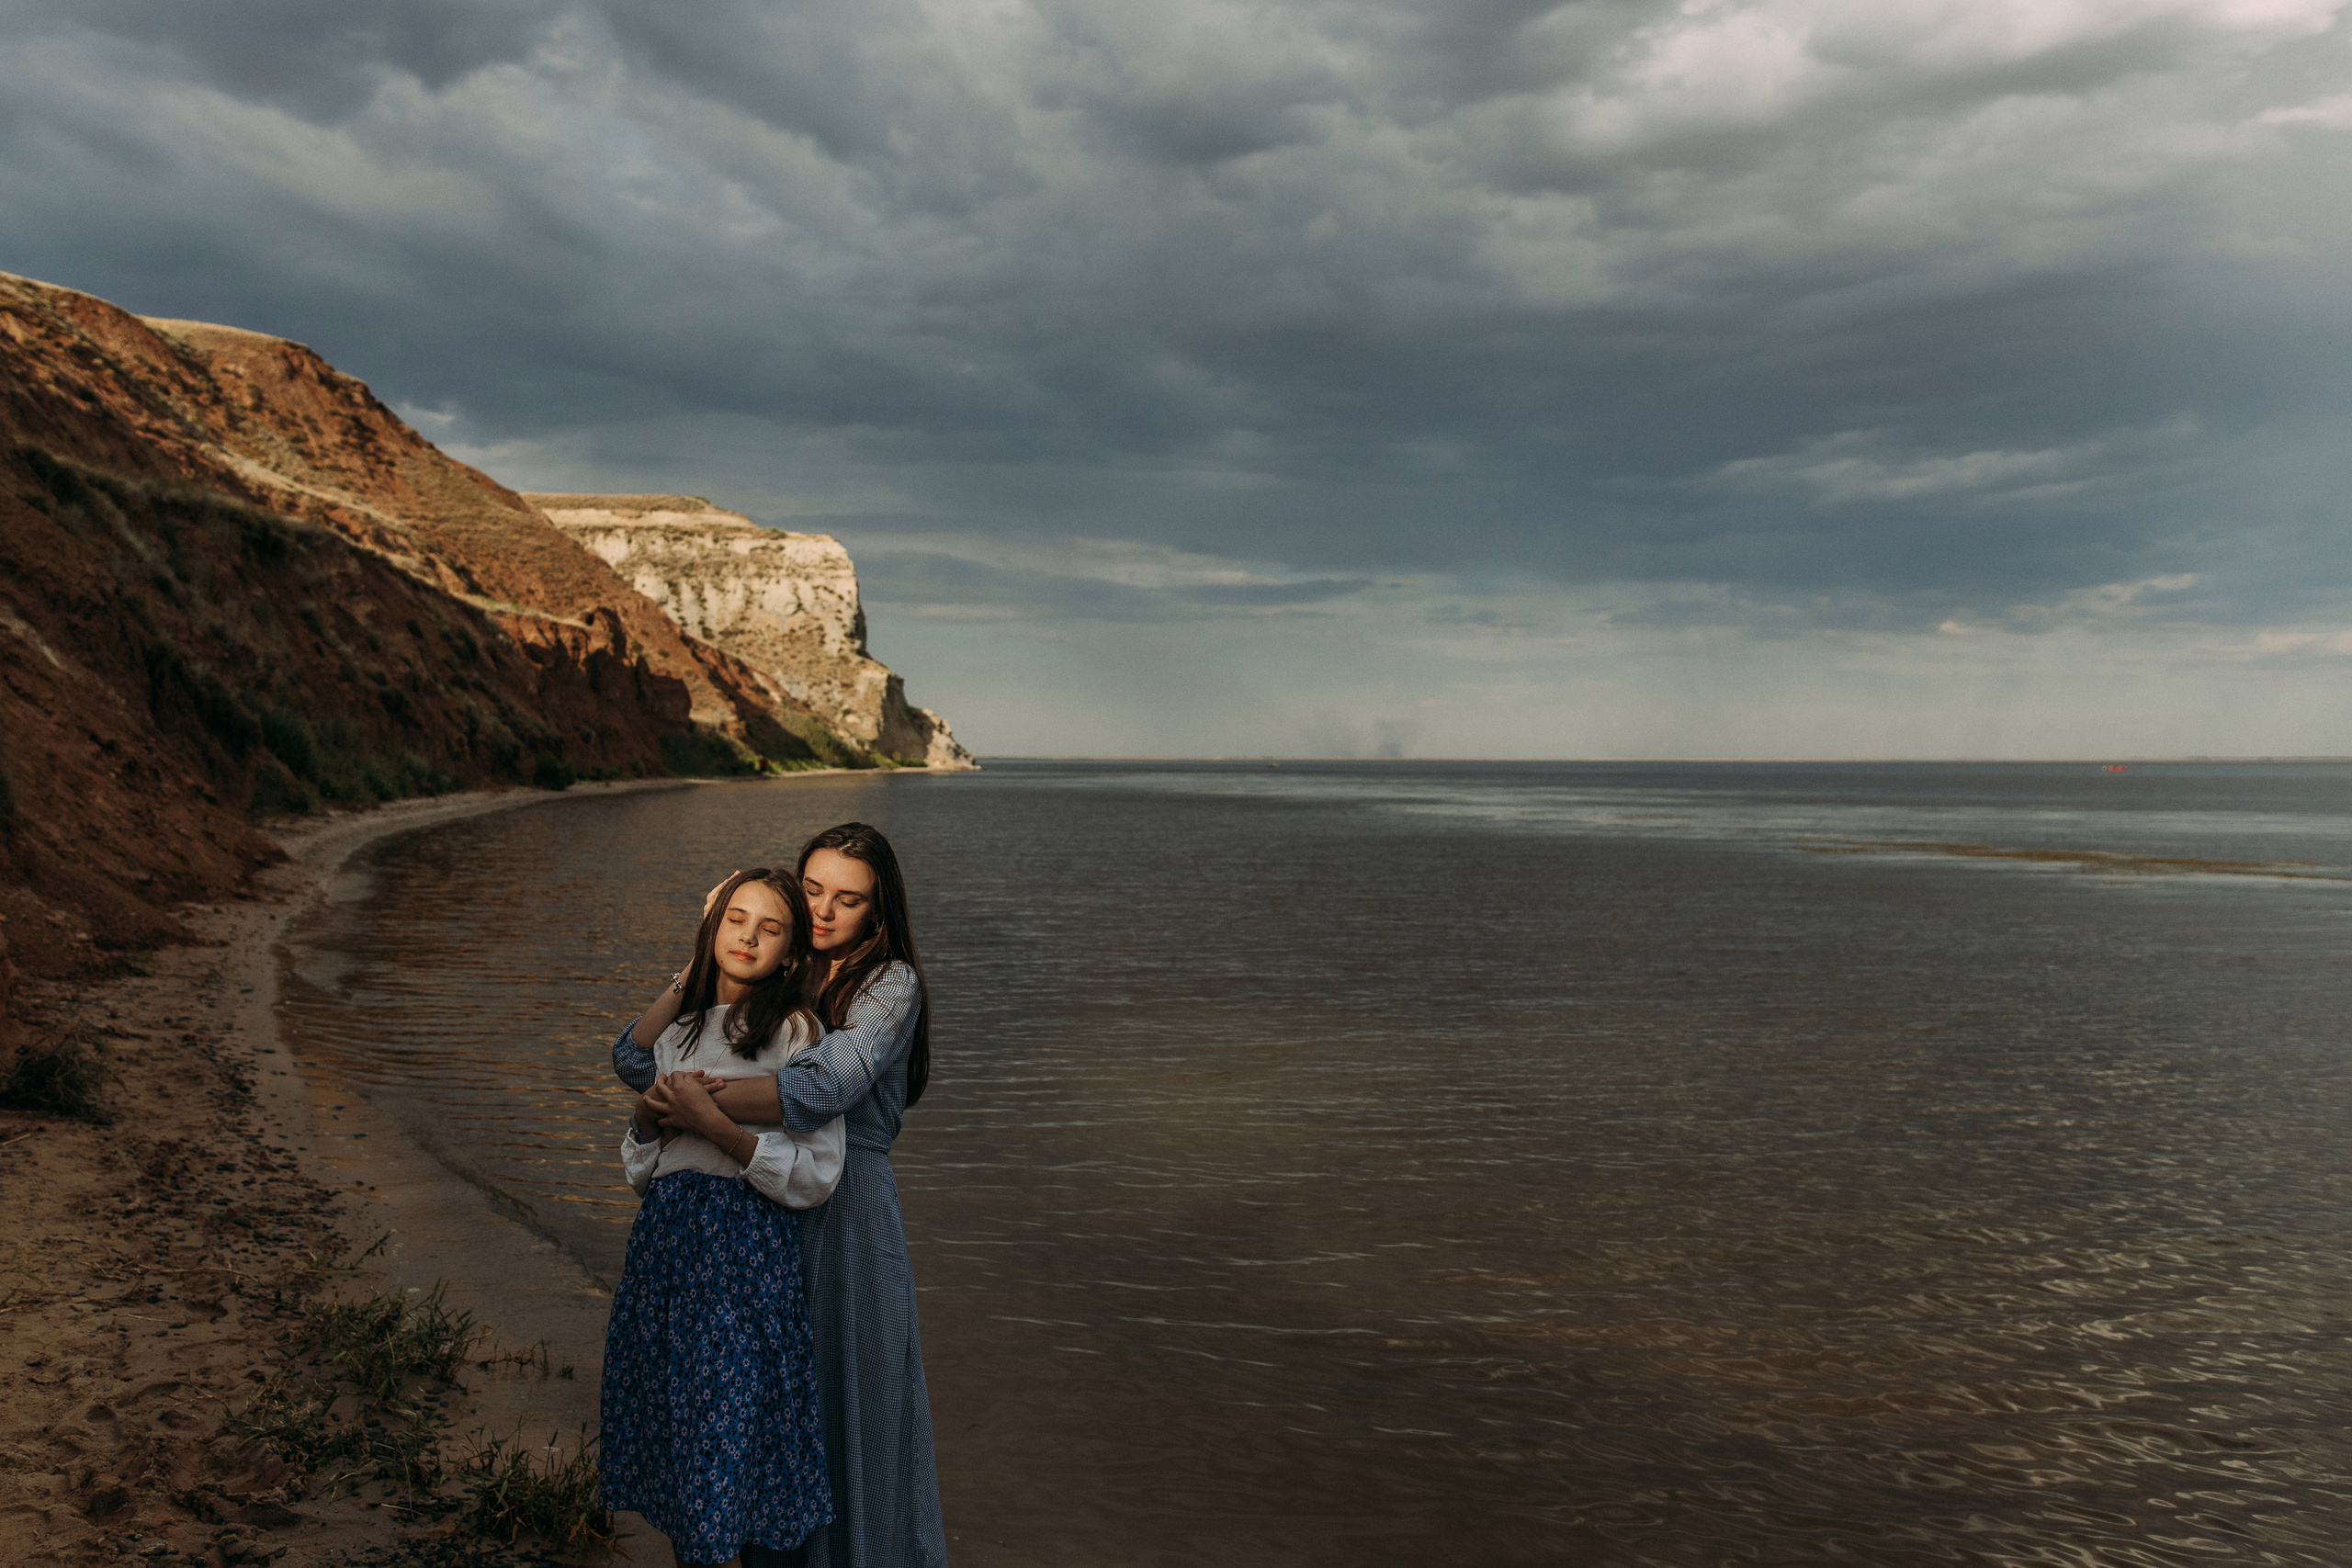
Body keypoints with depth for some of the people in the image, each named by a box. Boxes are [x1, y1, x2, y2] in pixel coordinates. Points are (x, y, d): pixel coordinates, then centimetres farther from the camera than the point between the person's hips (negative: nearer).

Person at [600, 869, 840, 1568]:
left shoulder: (795, 1033, -6)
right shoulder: (679, 1024, 13)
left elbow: (815, 1175, -12)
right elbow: (639, 1167, 18)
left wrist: (711, 1123, -17)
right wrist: (647, 1115, -3)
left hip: (745, 1251, -6)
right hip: (662, 1240, 6)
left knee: (740, 1433, -4)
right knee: (672, 1424, 13)